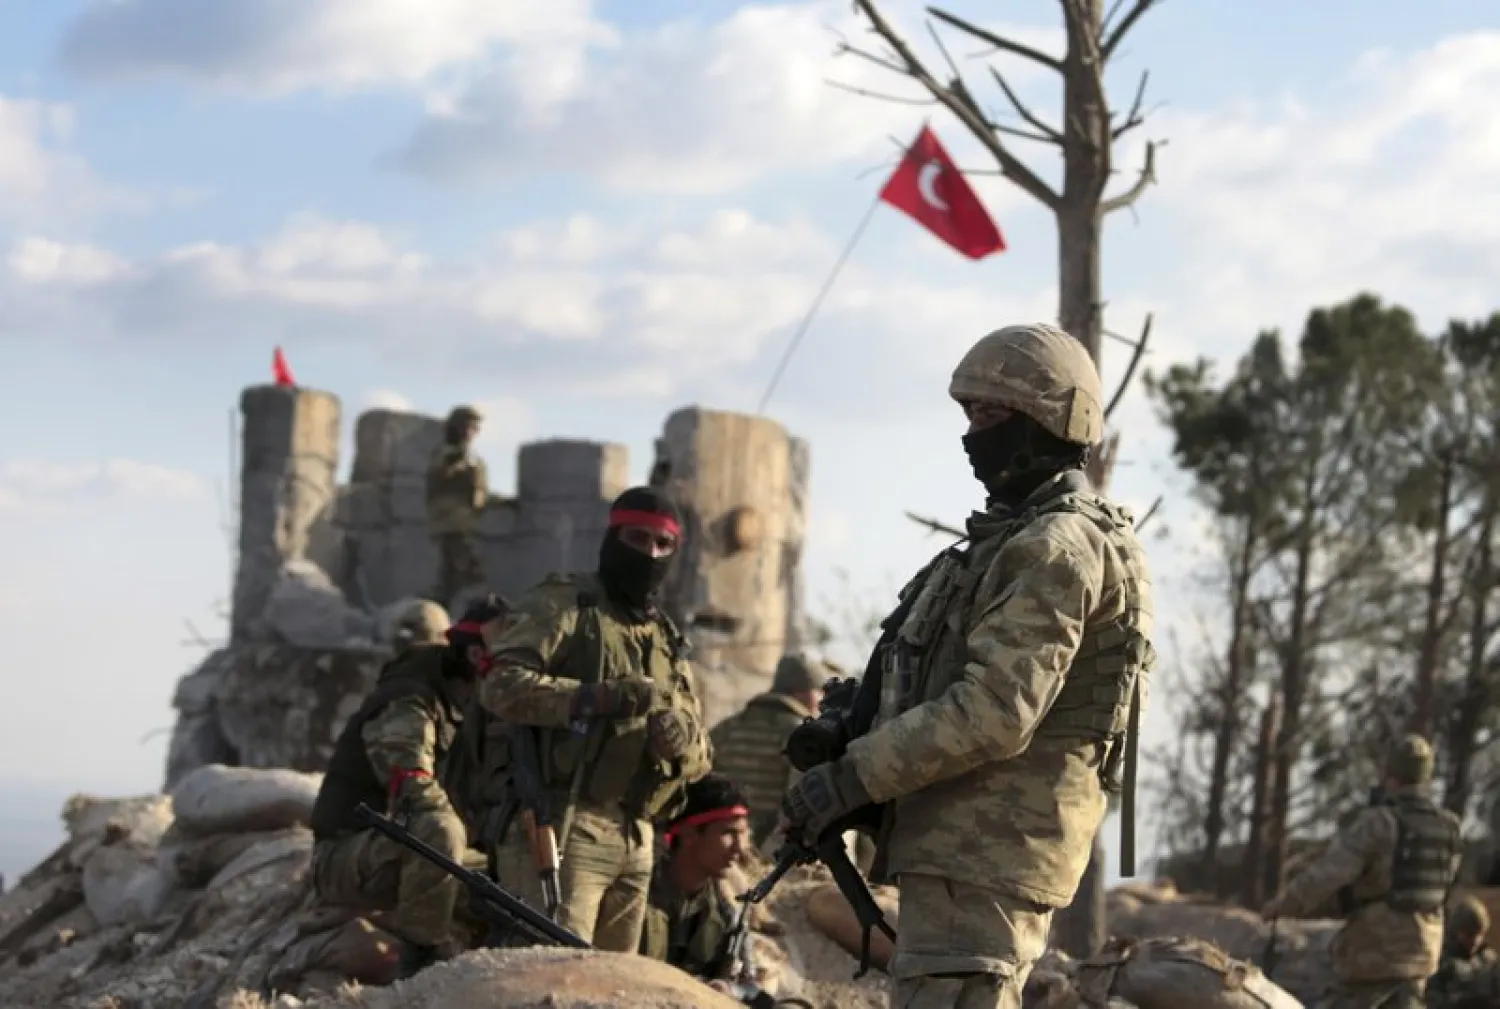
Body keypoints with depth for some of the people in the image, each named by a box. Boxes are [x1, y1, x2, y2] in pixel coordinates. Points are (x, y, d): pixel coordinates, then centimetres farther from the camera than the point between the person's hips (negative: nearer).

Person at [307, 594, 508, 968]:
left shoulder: (457, 708, 12)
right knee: (440, 831, -37)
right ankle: (426, 954, -25)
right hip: (346, 859, -10)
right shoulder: (407, 704, -18)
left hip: (394, 849, 10)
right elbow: (415, 796, -31)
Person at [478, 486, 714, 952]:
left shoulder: (666, 639, 22)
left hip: (633, 840, 7)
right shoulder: (562, 604, 2)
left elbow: (701, 755, 17)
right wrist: (598, 698, -23)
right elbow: (501, 685, -14)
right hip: (558, 827, -7)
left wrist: (679, 742, -8)